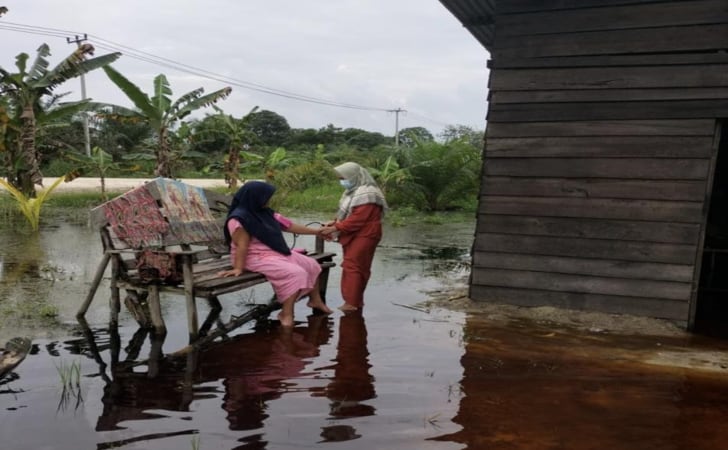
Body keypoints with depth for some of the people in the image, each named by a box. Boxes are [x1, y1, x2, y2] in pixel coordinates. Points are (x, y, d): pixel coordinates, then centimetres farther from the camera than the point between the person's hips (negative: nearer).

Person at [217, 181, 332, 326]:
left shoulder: (266, 213, 8)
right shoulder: (239, 219, -18)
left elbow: (290, 226, 13)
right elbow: (242, 246, -22)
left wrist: (318, 231, 16)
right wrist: (238, 268, -27)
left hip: (277, 253, 10)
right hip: (256, 258, -10)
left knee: (312, 265, 9)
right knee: (296, 273, -28)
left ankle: (316, 300, 27)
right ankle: (286, 314, -21)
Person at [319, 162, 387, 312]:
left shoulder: (366, 194, -20)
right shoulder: (353, 191, 13)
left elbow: (357, 219, -26)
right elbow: (347, 214, 18)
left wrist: (334, 229, -23)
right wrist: (334, 222, 0)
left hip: (363, 236, -10)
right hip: (355, 236, 10)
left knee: (352, 267, -10)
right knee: (358, 268, 13)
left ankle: (352, 302, -6)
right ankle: (356, 301, 20)